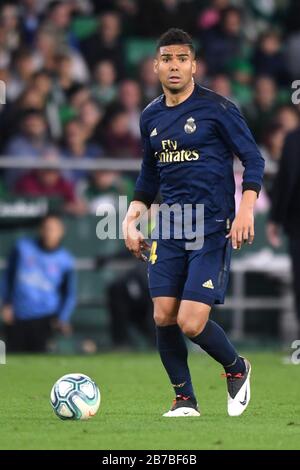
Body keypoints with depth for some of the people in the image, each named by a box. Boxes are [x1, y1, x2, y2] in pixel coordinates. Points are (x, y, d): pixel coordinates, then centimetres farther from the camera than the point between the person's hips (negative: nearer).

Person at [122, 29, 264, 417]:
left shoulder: (217, 108, -7)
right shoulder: (150, 116, 10)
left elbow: (253, 159, -4)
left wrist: (246, 208, -17)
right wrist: (132, 217, 12)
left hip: (213, 226, -5)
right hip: (169, 227, 5)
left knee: (191, 323, -14)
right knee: (163, 318, -3)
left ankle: (237, 369, 16)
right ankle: (184, 399, 15)